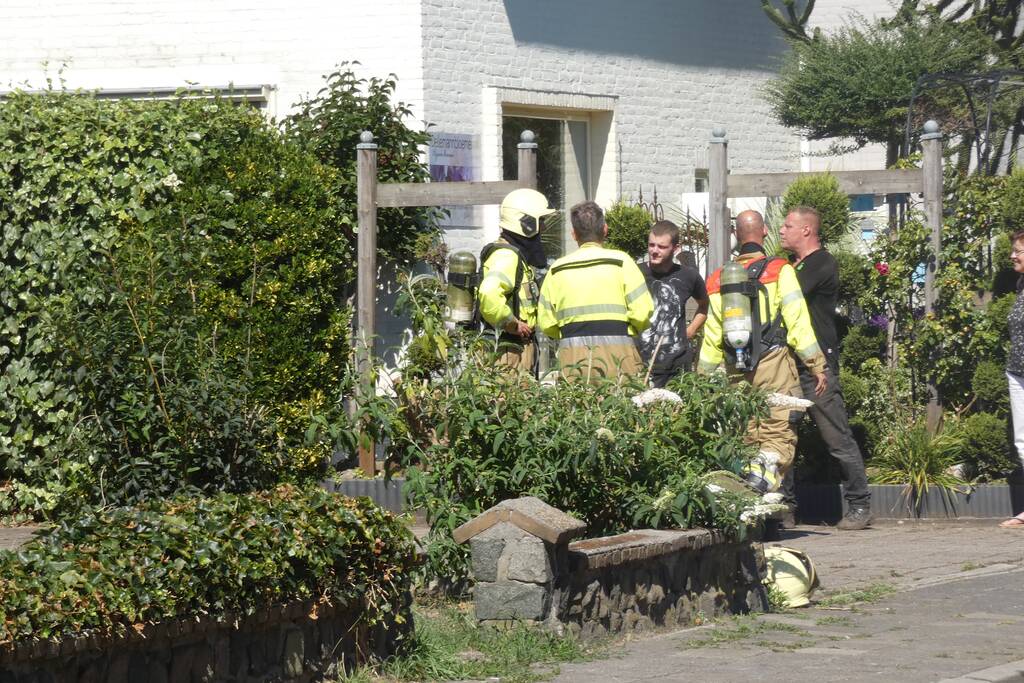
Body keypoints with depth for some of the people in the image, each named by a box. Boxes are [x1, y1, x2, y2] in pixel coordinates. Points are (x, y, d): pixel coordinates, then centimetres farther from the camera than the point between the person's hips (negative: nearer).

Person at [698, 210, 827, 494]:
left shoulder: (719, 279, 13)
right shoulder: (779, 271, -1)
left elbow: (711, 337, 13)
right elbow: (798, 323, -6)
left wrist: (702, 379, 19)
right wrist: (817, 366, -3)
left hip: (736, 372, 4)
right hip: (774, 363, -4)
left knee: (745, 436, 11)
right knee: (780, 435, -6)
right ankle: (766, 466, -32)